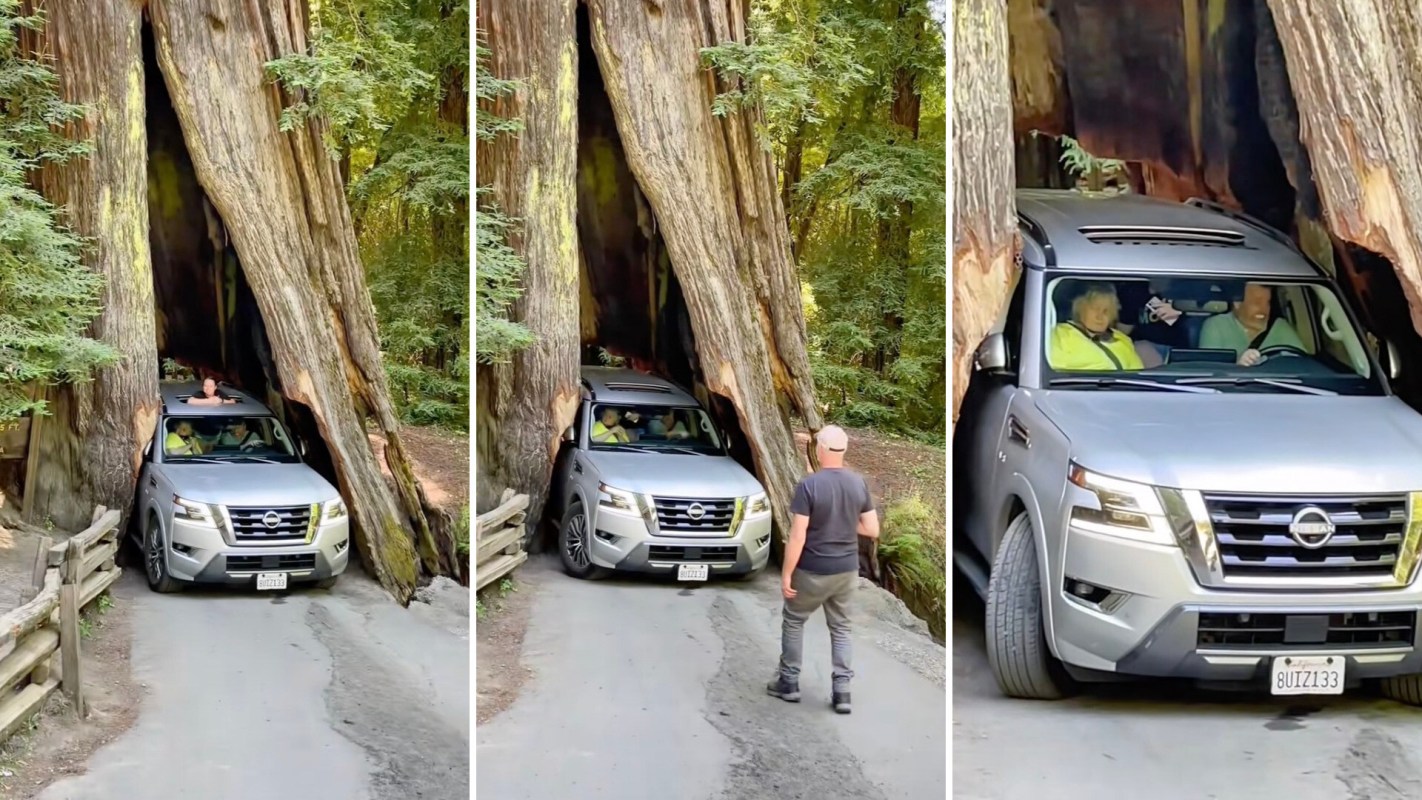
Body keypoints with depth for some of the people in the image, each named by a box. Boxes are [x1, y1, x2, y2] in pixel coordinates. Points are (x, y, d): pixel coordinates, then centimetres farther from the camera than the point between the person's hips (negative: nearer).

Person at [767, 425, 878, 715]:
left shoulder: (809, 485, -18)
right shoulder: (859, 484, -3)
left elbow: (797, 536, -18)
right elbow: (872, 530, 2)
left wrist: (786, 574, -10)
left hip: (813, 571, -4)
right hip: (847, 570, 4)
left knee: (793, 621, 16)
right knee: (840, 627, 16)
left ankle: (789, 683, 22)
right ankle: (842, 691, 11)